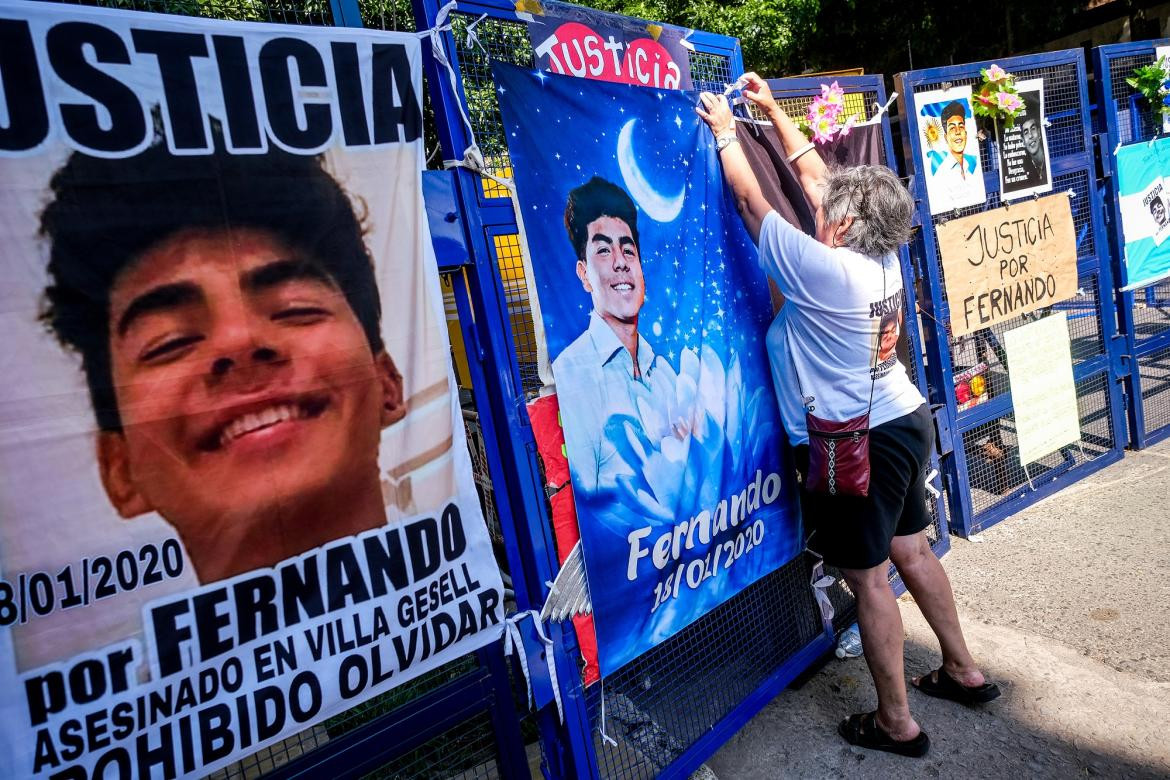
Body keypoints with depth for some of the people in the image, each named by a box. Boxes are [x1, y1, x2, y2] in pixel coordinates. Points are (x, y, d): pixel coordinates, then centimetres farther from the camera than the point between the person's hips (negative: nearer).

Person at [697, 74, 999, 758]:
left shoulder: (823, 270, -22)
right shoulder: (885, 258, 1)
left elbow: (752, 201, -13)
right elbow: (816, 175, 11)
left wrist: (726, 131, 2)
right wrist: (772, 108, 17)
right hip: (907, 420, 9)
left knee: (868, 579, 4)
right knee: (912, 552, 22)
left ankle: (896, 723, 19)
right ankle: (963, 671, 39)